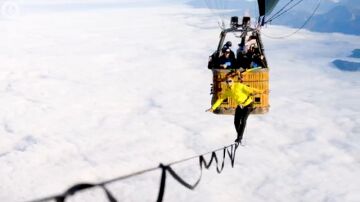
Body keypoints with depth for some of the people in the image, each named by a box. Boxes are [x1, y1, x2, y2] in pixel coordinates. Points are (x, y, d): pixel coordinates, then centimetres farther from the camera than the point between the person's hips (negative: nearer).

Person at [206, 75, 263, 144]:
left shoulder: (239, 86, -25)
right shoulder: (227, 91, -8)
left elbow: (249, 89, -30)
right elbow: (221, 99, -1)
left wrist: (260, 91, -42)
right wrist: (213, 108, -4)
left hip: (248, 104, -6)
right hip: (240, 106, 6)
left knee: (243, 120, -18)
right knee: (236, 122, 1)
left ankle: (239, 138, -10)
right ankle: (239, 136, 23)